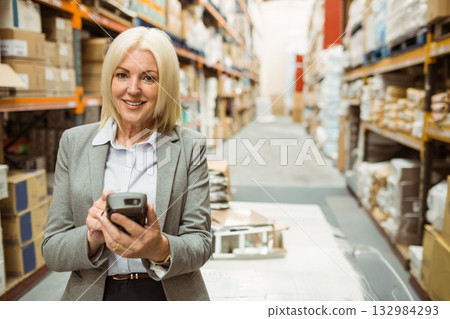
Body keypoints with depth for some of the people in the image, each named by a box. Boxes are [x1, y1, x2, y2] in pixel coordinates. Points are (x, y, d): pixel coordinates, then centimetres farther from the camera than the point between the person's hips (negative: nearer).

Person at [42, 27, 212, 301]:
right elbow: (52, 250, -4)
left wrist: (160, 249, -30)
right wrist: (92, 238, -24)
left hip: (169, 294, -1)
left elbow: (200, 242, -10)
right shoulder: (74, 142, -4)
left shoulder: (190, 146, -8)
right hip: (91, 294, 1)